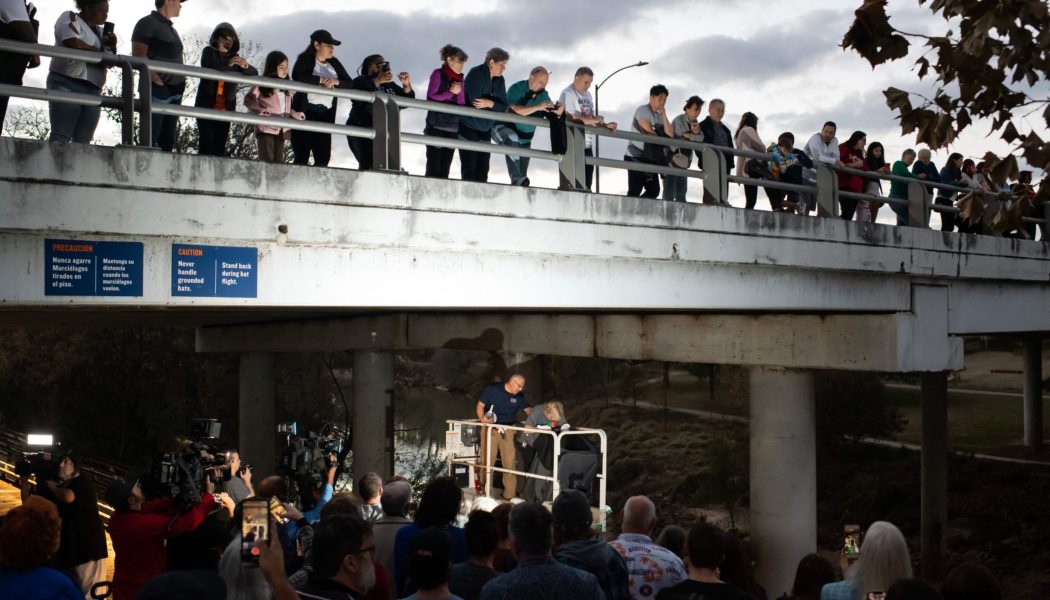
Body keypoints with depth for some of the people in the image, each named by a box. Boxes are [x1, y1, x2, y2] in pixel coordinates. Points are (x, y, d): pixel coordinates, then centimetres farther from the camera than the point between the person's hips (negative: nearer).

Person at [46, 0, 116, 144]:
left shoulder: (101, 31, 22)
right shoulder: (69, 18, 4)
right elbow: (75, 45, -12)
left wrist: (112, 46, 1)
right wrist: (101, 52, 1)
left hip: (92, 89, 6)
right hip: (67, 84, -6)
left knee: (83, 140, -6)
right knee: (60, 137, -16)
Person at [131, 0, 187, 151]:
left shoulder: (171, 28, 23)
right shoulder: (148, 23, -1)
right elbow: (138, 55, -11)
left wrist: (180, 84, 11)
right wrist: (157, 80, -20)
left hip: (174, 91, 8)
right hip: (157, 89, -8)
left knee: (168, 141, 4)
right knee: (150, 139, -11)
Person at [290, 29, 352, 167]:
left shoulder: (334, 63, 17)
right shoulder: (305, 59, 1)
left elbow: (350, 83, 11)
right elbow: (297, 76, -19)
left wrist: (336, 81, -10)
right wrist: (321, 80, -17)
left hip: (325, 114, 5)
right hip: (305, 112, -5)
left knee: (324, 157, -2)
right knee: (302, 156, -8)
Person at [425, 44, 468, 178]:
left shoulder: (459, 78, 15)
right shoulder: (438, 74, 1)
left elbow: (462, 104, 10)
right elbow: (430, 97, -6)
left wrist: (460, 91, -7)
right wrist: (450, 92, -10)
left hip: (453, 128, 5)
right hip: (436, 126, -5)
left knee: (445, 169, 1)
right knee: (434, 167, -8)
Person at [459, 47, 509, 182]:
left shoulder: (499, 80, 4)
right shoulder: (476, 74, -14)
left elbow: (503, 107, -2)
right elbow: (475, 101, -26)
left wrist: (490, 103, -21)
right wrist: (495, 104, -13)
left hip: (485, 131, 6)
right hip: (468, 127, -6)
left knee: (482, 171, 3)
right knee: (469, 171, -8)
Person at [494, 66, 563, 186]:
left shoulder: (543, 95, 4)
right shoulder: (517, 89, -14)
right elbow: (515, 109, -29)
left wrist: (558, 111, -20)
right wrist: (537, 107, -38)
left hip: (524, 139, 7)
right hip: (504, 128, -7)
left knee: (522, 173, 2)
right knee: (512, 138, -40)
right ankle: (517, 178, -46)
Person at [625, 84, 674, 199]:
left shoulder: (659, 115, 15)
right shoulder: (643, 110, -6)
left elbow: (670, 135, 5)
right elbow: (649, 133, -13)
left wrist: (663, 115, -1)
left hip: (650, 159, 8)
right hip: (636, 157, -8)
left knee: (654, 190, 3)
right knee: (635, 191, -13)